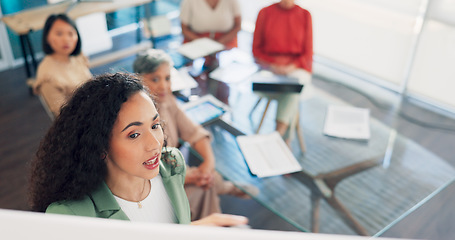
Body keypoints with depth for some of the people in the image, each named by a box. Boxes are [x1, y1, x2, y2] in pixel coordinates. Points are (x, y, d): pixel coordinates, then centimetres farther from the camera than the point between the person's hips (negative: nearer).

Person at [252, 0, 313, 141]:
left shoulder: (304, 15, 5)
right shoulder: (265, 13, 4)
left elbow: (307, 54, 3)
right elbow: (256, 49, 5)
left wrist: (291, 67, -16)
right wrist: (272, 65, -13)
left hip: (296, 68, 1)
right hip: (269, 67, 0)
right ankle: (286, 138, -22)